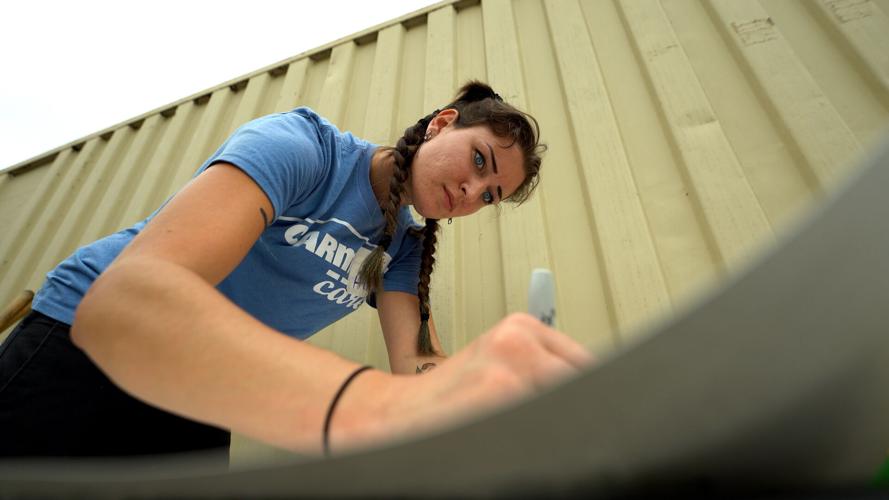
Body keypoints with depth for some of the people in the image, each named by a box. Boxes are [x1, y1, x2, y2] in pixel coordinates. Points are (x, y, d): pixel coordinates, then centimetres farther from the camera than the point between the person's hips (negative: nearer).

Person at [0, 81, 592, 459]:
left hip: (193, 404, 6)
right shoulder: (305, 145, -25)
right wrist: (379, 404, -57)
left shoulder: (403, 248, -3)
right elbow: (123, 298, -40)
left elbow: (419, 365, -17)